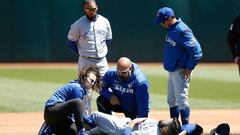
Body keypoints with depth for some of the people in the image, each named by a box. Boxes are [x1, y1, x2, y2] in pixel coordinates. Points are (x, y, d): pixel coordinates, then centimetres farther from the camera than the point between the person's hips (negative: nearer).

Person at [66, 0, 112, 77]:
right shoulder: (78, 25, -7)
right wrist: (81, 53, -1)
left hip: (102, 61, 4)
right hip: (85, 61, -4)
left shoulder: (105, 22, 5)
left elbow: (108, 39, 18)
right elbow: (70, 42, 0)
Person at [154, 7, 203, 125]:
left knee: (181, 100, -10)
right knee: (171, 101, 17)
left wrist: (189, 68, -20)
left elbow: (196, 51, -23)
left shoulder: (182, 31, -22)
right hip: (172, 71, 10)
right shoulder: (171, 29, 7)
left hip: (181, 72, -10)